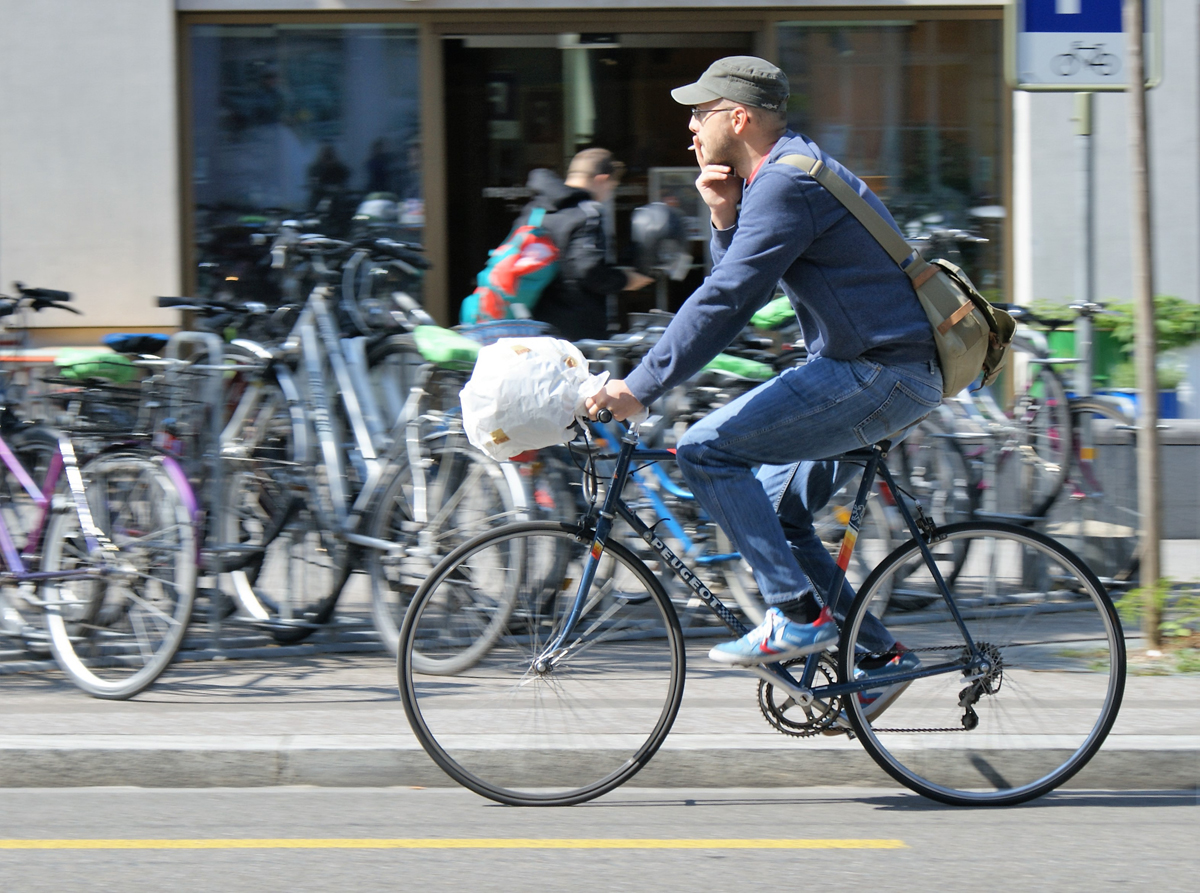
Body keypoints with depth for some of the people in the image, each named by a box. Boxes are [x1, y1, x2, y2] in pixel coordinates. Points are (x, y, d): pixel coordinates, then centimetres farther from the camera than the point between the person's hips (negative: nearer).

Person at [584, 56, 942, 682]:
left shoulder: (786, 184, -16)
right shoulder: (784, 173, 17)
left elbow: (724, 302, -22)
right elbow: (732, 285, 20)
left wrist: (638, 389, -22)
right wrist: (723, 218, 2)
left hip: (881, 375, -11)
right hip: (882, 374, 11)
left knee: (707, 451, -15)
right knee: (775, 514, 15)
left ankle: (796, 617, -14)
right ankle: (878, 653, 18)